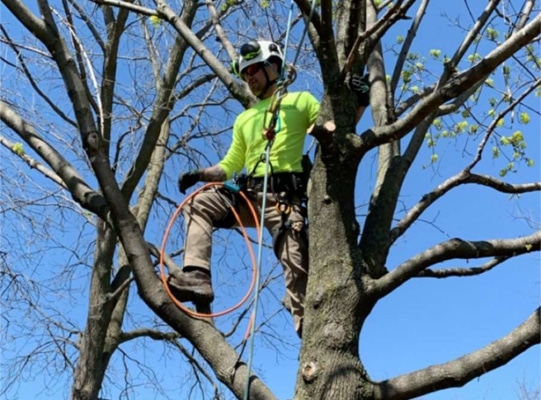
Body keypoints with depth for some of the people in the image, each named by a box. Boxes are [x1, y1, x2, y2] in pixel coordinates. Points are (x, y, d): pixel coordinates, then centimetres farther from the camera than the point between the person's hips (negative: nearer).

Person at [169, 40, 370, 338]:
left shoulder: (300, 101, 14)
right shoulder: (243, 119, 28)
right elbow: (229, 166, 25)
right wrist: (199, 174, 7)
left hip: (284, 196, -5)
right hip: (249, 194, 5)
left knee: (296, 263, -14)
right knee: (198, 203, -14)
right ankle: (197, 277, -26)